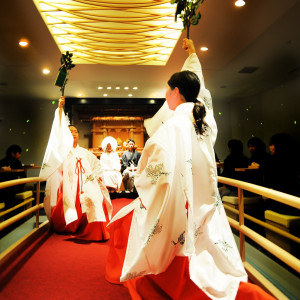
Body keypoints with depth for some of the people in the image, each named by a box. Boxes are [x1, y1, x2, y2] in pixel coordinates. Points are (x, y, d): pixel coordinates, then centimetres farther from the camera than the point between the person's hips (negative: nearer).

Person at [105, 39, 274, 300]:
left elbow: (161, 171, -24)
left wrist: (140, 182, -2)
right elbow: (197, 85, 19)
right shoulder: (205, 119, 2)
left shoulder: (173, 124, -19)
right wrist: (192, 54, 34)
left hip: (175, 208, -6)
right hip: (203, 209, 7)